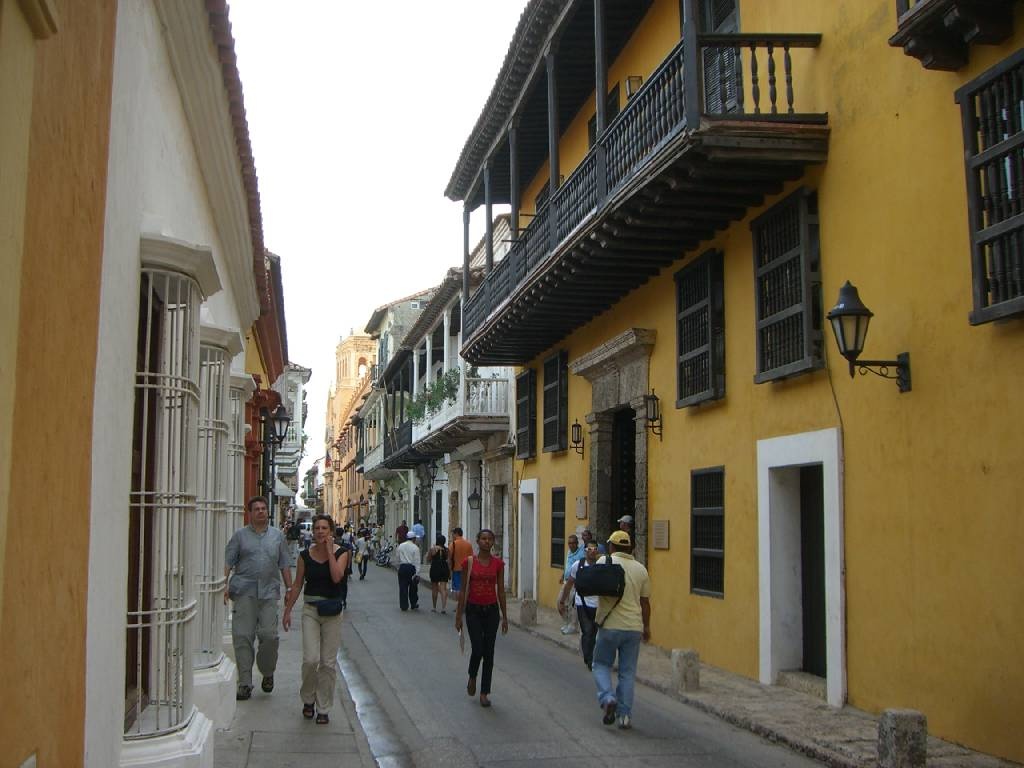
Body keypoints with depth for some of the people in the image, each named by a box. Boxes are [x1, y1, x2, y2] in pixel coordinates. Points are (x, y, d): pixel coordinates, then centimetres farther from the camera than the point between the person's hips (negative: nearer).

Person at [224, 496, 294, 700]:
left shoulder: (278, 536, 15)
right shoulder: (240, 535, 8)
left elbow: (284, 565, 16)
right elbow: (228, 562, 4)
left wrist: (289, 588, 9)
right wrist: (225, 584, -9)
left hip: (269, 592, 1)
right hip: (244, 591, -1)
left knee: (269, 635, -6)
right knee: (242, 636, -4)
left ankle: (267, 674, 18)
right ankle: (244, 682, 4)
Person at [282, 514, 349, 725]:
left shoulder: (341, 553, -2)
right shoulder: (306, 555, 3)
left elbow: (337, 577, -20)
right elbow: (297, 585, 10)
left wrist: (329, 551, -14)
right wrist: (288, 610, 8)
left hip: (332, 612, -1)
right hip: (310, 610, 1)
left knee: (328, 663, 1)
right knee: (310, 659, -10)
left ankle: (323, 709, 14)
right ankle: (308, 699, 17)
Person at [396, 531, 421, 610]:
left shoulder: (400, 546, 6)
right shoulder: (415, 548, -6)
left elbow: (398, 559, 10)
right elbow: (417, 561, -9)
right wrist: (417, 573, -10)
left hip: (402, 567, 3)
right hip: (411, 568, -3)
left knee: (403, 587, 5)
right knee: (413, 588, 10)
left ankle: (404, 606, 6)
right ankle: (414, 605, 18)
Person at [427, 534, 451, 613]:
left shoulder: (433, 549, -8)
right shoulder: (447, 550, -1)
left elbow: (428, 559, 4)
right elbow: (449, 562, 3)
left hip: (435, 569, -1)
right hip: (444, 569, 1)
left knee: (434, 589, 12)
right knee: (443, 588, 1)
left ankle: (434, 607, 21)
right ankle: (444, 607, -12)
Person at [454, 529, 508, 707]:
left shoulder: (498, 563, 0)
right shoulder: (469, 562, -4)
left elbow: (501, 590, 5)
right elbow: (463, 590, 0)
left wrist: (505, 616, 5)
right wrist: (459, 615, 0)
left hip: (491, 610, 2)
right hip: (473, 610, -2)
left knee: (489, 652, 4)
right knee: (478, 649, -9)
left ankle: (484, 693, 14)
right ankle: (472, 677, 23)